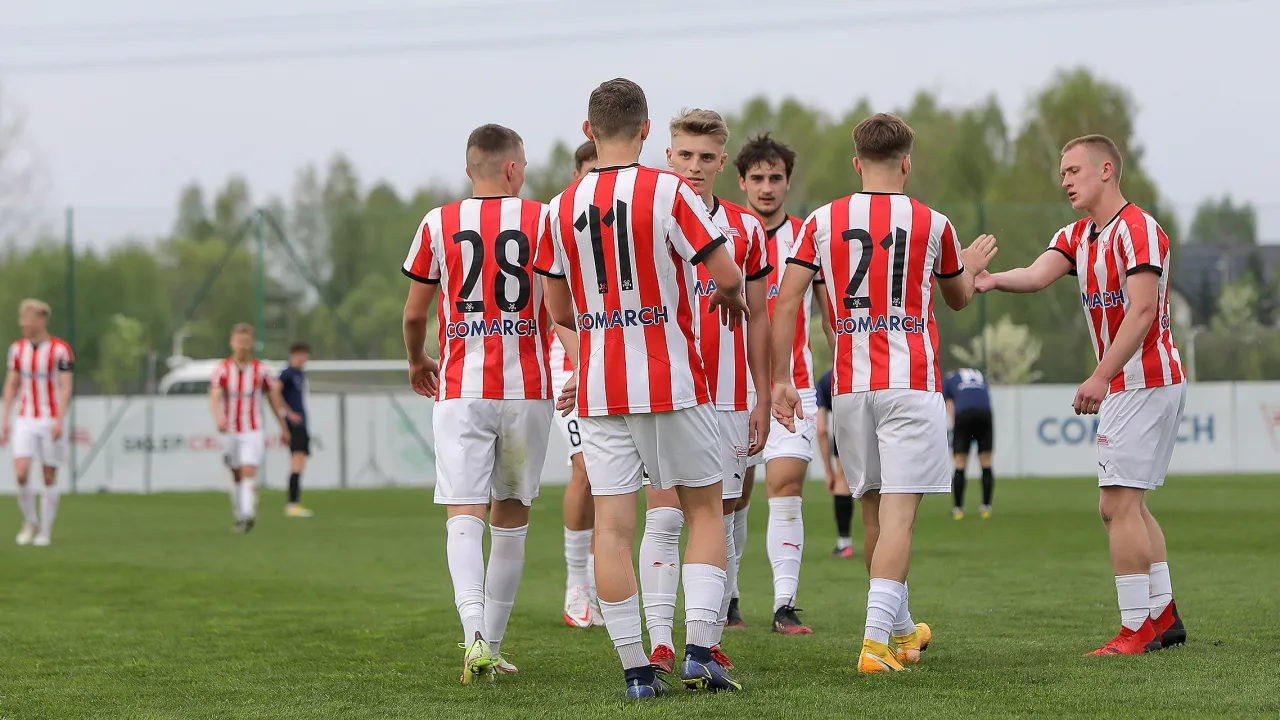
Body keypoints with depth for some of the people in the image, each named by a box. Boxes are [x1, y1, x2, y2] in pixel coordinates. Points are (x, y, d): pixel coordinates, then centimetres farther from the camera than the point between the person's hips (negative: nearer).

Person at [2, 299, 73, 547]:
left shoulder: (60, 349, -7)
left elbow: (65, 388, -9)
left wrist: (59, 421, -18)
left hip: (51, 421, -3)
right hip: (25, 421, 3)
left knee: (49, 478, 1)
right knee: (21, 473, -12)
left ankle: (45, 531, 11)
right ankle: (30, 521, 8)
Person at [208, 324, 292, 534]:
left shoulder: (261, 370, -4)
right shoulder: (222, 370, -5)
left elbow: (274, 398, 7)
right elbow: (214, 399, -18)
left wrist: (284, 428, 12)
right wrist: (219, 419, -39)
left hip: (253, 431, -2)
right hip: (230, 431, 2)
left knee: (249, 472, -18)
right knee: (236, 476, 12)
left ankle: (249, 515, -28)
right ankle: (239, 515, 27)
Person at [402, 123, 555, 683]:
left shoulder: (438, 224, 3)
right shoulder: (544, 221, 0)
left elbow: (413, 313, 10)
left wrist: (417, 360, 28)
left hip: (460, 390, 0)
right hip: (528, 387, 0)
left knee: (464, 514, -6)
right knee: (510, 516, 12)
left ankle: (474, 635, -27)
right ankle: (491, 646, 17)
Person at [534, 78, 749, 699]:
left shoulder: (563, 206, 5)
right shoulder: (669, 192, -7)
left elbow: (559, 310, 13)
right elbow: (725, 275, -10)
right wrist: (732, 297, 13)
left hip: (598, 388, 3)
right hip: (671, 383, -3)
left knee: (611, 525, 2)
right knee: (704, 509, 10)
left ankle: (635, 670, -1)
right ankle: (698, 651, -1)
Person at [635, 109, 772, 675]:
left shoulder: (746, 229, 8)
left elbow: (756, 320, 12)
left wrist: (763, 399, 8)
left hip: (727, 397, 3)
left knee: (720, 519, 4)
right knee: (663, 516, -8)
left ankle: (711, 641, 10)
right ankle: (660, 643, -10)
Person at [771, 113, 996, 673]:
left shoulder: (823, 221, 4)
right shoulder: (932, 224, 2)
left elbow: (787, 301, -2)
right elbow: (958, 298, 19)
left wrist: (780, 380, 2)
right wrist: (970, 268, 41)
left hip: (850, 385, 3)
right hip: (912, 382, -3)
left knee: (874, 511, 15)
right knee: (898, 514, -8)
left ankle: (901, 631, 29)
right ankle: (876, 639, -20)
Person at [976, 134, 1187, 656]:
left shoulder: (1137, 230, -14)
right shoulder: (1076, 237, 14)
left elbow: (1142, 309, -23)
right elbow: (1038, 274, -4)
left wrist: (1101, 376, -31)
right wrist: (992, 279, -25)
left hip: (1144, 382, -10)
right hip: (1126, 385, 10)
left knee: (1118, 505, -12)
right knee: (1128, 505, 13)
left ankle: (1136, 628, -10)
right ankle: (1163, 616, 18)